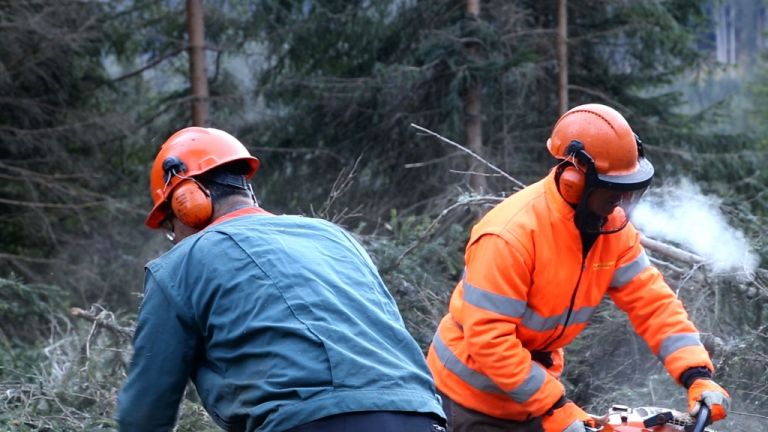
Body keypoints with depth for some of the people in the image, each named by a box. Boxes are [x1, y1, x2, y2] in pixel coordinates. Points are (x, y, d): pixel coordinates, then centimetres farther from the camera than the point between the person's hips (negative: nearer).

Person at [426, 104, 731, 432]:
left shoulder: (612, 226, -7)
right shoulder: (511, 235, -30)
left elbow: (651, 300, -8)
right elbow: (488, 338, -31)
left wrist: (698, 376, -20)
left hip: (535, 383, 7)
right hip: (473, 393, -7)